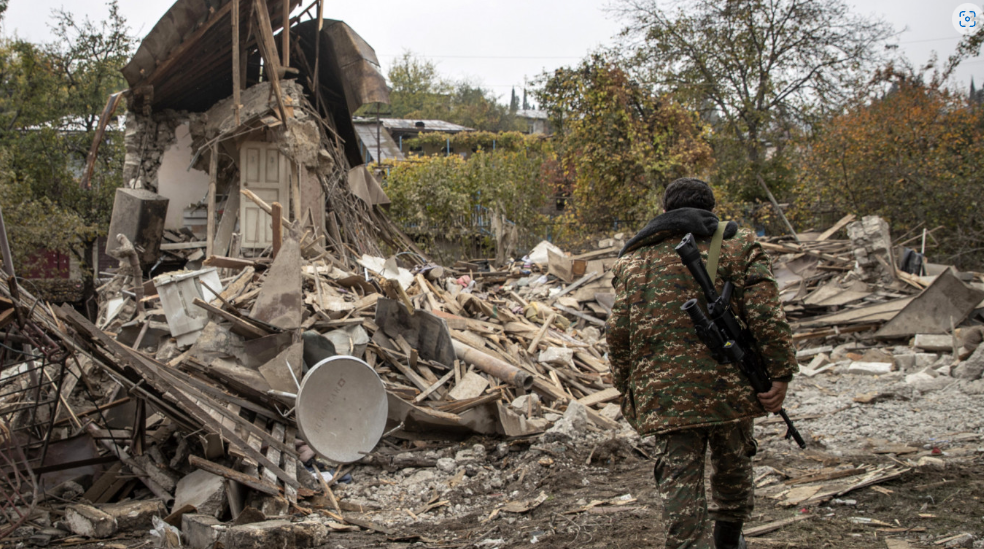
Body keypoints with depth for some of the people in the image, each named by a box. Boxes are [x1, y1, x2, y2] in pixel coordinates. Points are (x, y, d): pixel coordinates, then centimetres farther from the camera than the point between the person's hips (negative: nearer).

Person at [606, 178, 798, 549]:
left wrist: (626, 389, 17)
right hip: (729, 385, 0)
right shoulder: (737, 245, 4)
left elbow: (619, 332, 8)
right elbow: (766, 317, -8)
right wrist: (780, 373, -6)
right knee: (733, 465, 23)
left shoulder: (633, 258, 11)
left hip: (664, 393, 0)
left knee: (679, 483, 0)